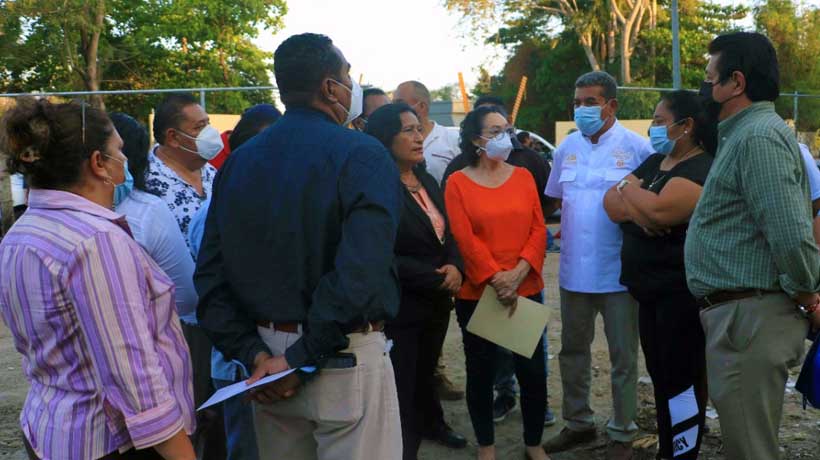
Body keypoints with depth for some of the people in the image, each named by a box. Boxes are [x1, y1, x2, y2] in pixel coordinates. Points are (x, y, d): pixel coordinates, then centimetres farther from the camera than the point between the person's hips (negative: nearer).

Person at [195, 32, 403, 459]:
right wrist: (301, 359, -19)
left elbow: (210, 275, -1)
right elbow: (360, 274, -25)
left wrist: (252, 354, -4)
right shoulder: (361, 154, -12)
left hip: (268, 353, 6)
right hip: (345, 358, -6)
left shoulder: (238, 161, 5)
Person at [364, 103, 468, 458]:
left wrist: (455, 267, -9)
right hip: (399, 308, -7)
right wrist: (435, 279, -18)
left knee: (425, 373, 25)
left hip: (436, 302, 8)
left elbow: (447, 235, 13)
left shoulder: (428, 182, 9)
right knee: (402, 389, 4)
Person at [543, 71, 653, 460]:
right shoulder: (567, 147, 6)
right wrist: (560, 230, 4)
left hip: (618, 271, -5)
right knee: (573, 351, 16)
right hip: (574, 270, 5)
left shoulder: (636, 147, -8)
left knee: (623, 357, 7)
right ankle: (578, 423, 33)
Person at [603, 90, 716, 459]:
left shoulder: (701, 170, -14)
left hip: (682, 293, -9)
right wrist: (640, 210, -16)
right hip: (650, 291, 9)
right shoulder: (654, 162, 13)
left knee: (682, 381, -1)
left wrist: (629, 188, -9)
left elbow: (659, 210, -28)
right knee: (661, 376, 16)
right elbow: (612, 203, 5)